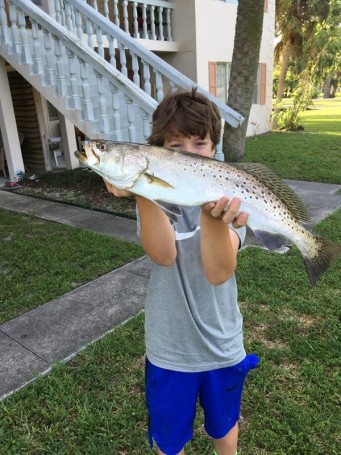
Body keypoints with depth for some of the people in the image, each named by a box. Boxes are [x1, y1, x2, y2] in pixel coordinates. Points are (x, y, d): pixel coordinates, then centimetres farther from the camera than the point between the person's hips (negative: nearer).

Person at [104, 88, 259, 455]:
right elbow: (163, 255, -31)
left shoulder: (228, 196, -12)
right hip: (169, 350, 0)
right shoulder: (156, 196, -12)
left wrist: (214, 218, -46)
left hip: (222, 345, 1)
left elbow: (219, 273, -26)